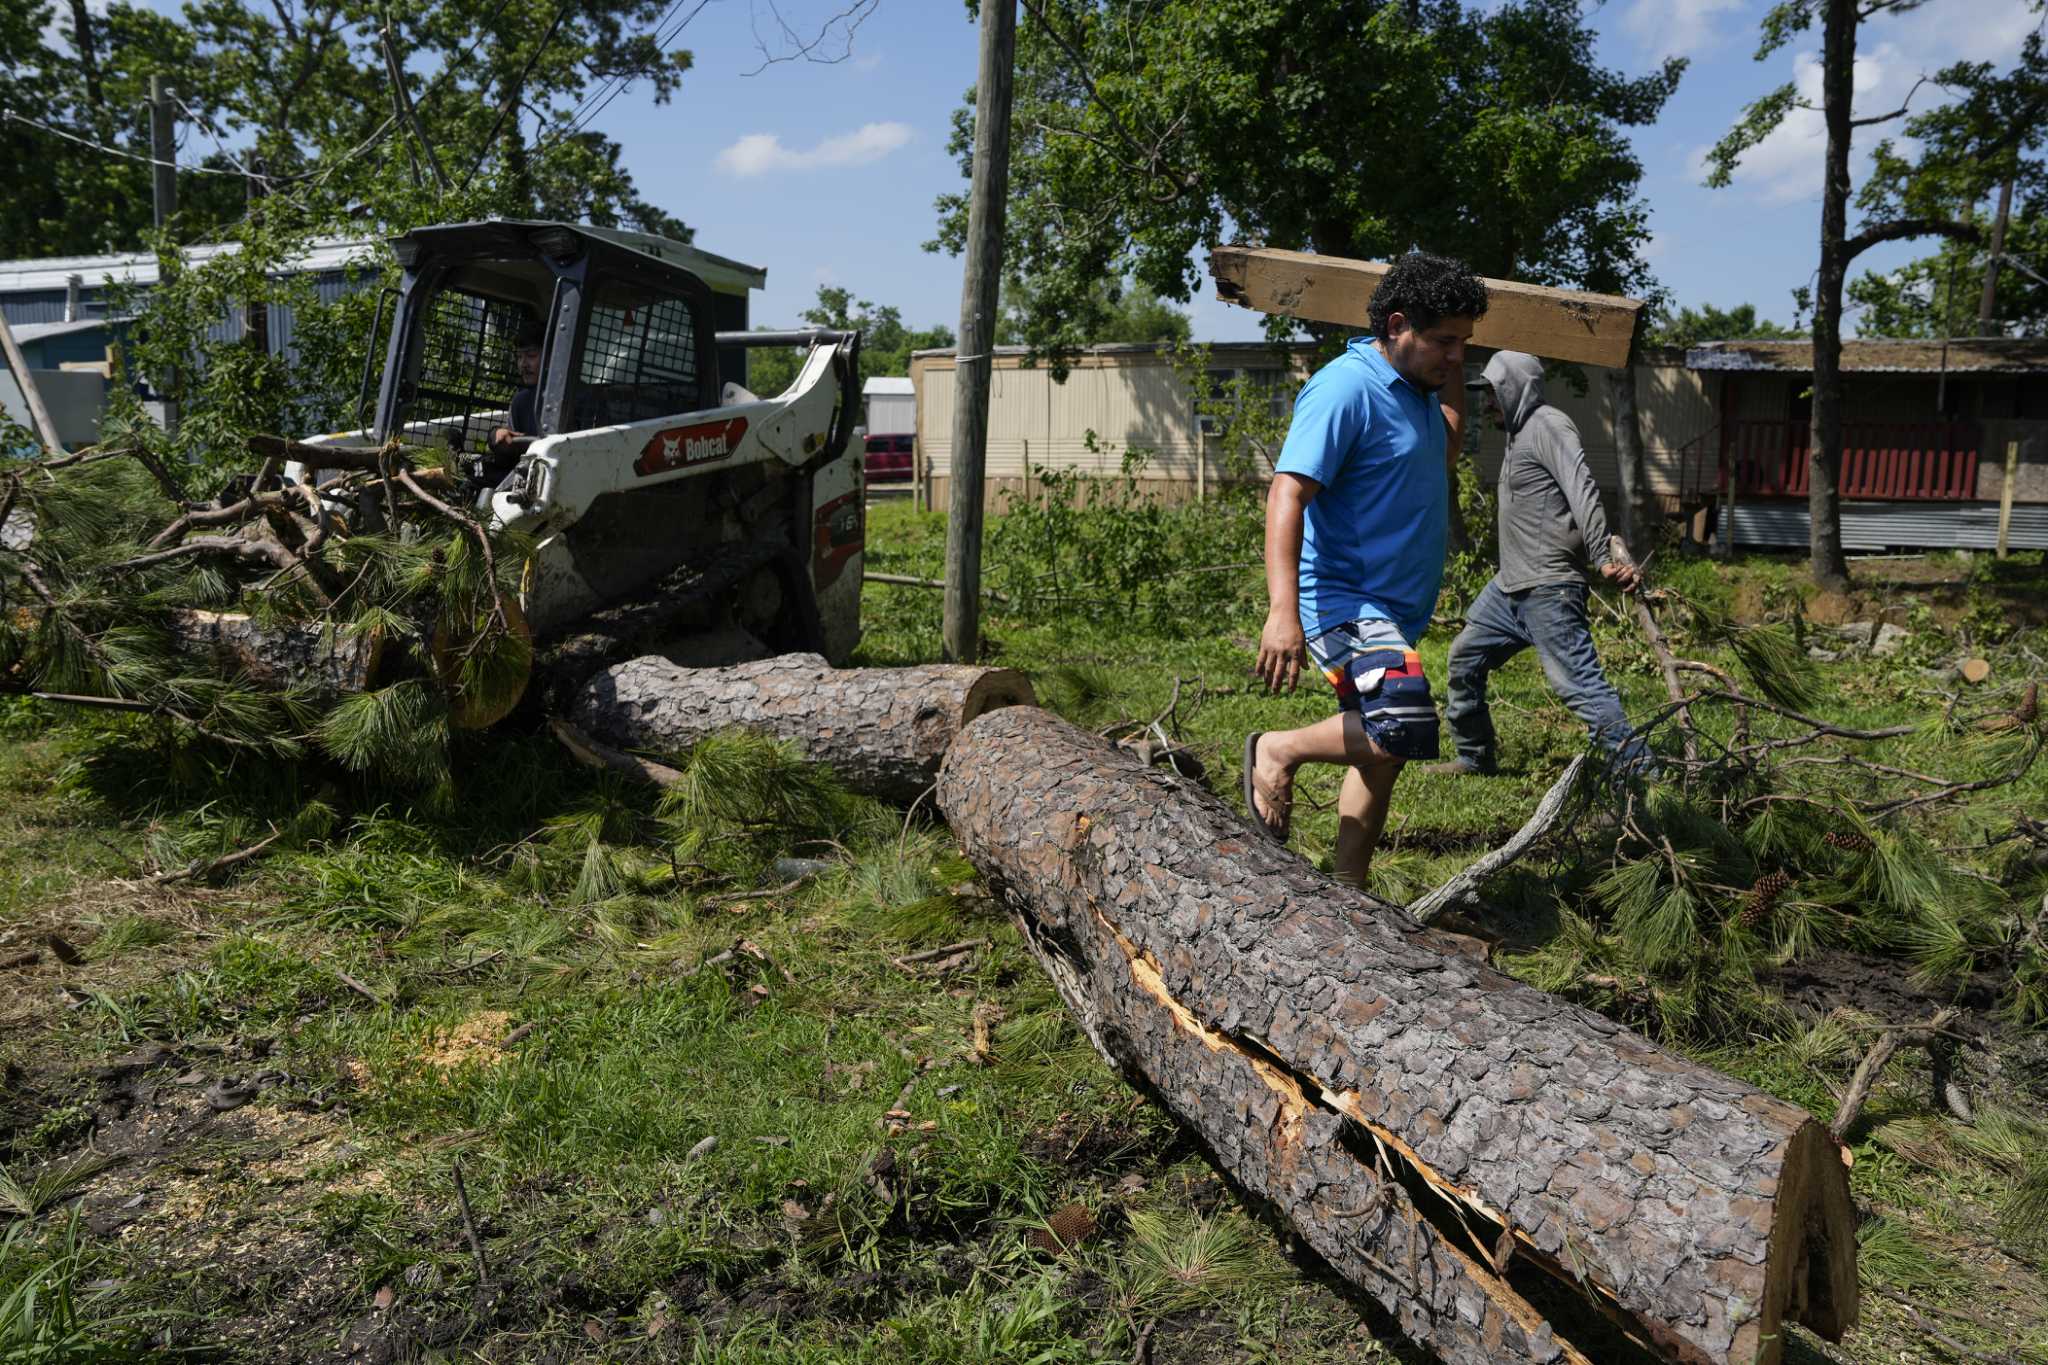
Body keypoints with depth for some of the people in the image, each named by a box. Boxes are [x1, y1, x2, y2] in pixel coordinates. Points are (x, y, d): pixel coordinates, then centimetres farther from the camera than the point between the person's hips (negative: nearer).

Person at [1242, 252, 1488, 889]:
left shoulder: (1415, 387, 13)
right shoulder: (1348, 387, -17)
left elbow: (1445, 453, 32)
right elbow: (1287, 492, -26)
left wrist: (1455, 373, 16)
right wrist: (1283, 610, -37)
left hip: (1393, 608, 10)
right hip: (1344, 601, -10)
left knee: (1380, 755, 13)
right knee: (1405, 726, -28)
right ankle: (1277, 751, -5)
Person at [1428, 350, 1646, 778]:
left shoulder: (1548, 425, -10)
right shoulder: (1519, 434, 20)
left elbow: (1582, 492, -23)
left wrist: (1603, 558, -32)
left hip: (1548, 590, -10)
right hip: (1508, 586, 10)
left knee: (1578, 682, -14)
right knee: (1465, 658, 17)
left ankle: (1639, 770, -10)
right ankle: (1474, 757, 29)